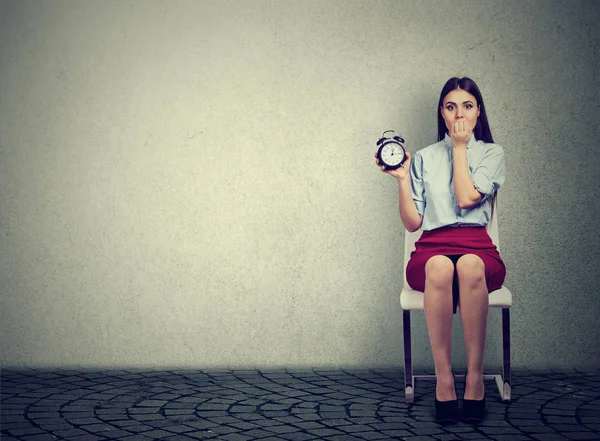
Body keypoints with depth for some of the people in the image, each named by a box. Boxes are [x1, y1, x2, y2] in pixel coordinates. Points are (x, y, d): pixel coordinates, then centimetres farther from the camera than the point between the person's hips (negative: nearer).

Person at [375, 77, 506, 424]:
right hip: (432, 249, 1)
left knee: (469, 265, -40)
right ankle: (444, 379, -34)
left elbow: (467, 198, -6)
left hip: (477, 248, -1)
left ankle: (475, 378, -35)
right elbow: (413, 223, 11)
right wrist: (402, 180, -1)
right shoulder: (425, 158, 19)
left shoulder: (491, 153, 14)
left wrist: (460, 147, 3)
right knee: (439, 266, -38)